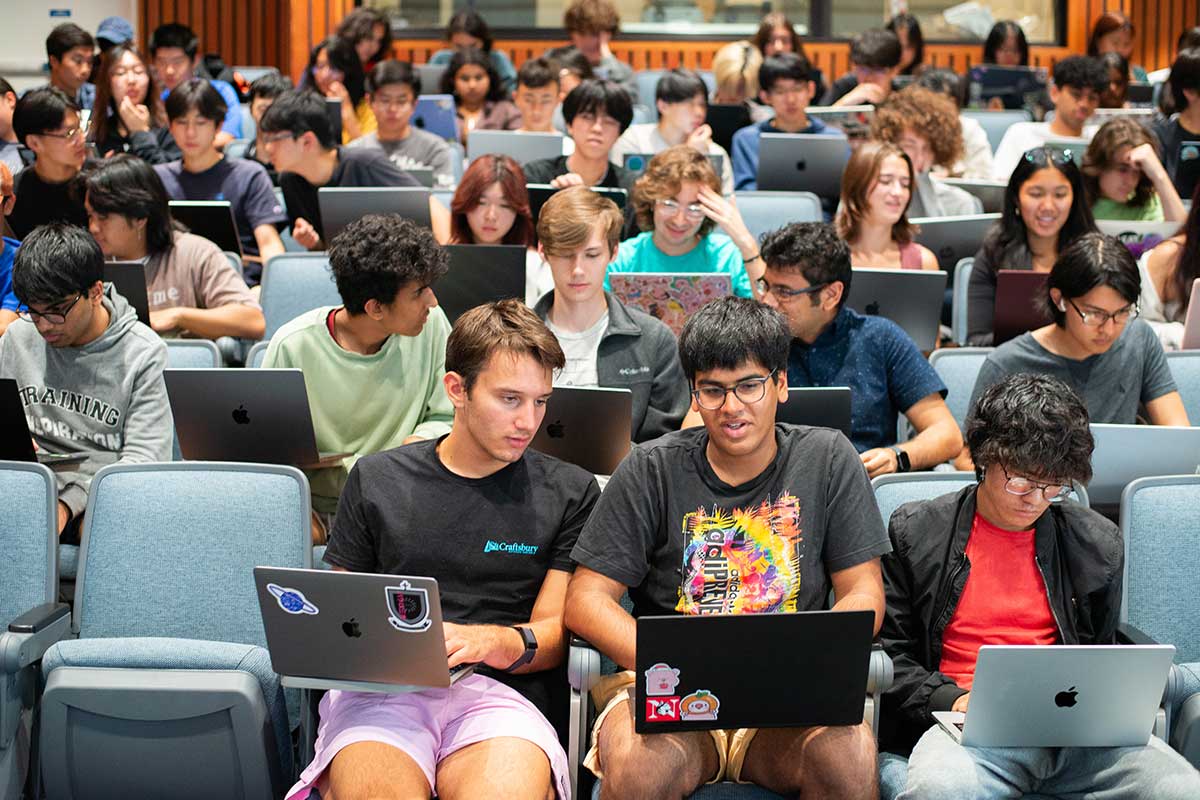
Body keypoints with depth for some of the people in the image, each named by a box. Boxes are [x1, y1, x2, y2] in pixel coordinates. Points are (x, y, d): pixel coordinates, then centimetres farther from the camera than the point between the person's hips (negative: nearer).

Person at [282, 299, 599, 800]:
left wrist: (498, 642, -14)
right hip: (382, 690, 1)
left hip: (502, 692, -1)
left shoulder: (569, 492, 14)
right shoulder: (377, 479, 19)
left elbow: (554, 632, 9)